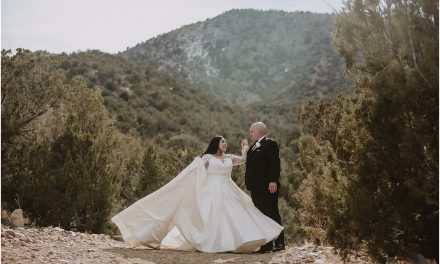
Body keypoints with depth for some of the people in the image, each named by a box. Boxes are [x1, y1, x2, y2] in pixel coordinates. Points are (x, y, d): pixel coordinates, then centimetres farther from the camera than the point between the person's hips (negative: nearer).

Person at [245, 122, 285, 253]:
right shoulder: (254, 146, 19)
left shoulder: (270, 143, -8)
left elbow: (275, 163, -17)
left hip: (268, 187, -9)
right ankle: (265, 243, 15)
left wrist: (273, 181, -23)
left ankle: (279, 243, 3)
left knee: (272, 214, -4)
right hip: (256, 187, 9)